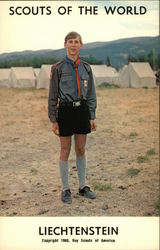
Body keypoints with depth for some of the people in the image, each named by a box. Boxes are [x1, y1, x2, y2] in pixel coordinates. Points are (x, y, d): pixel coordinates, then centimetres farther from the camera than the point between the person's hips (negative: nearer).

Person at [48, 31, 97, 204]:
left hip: (82, 110, 3)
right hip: (65, 111, -3)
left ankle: (83, 186, 25)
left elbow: (91, 94, 10)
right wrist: (54, 120, -6)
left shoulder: (86, 68, 6)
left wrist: (92, 116, 6)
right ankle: (65, 189, 17)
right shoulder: (58, 68, -3)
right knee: (65, 151, 4)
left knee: (81, 150, 12)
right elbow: (52, 96, -2)